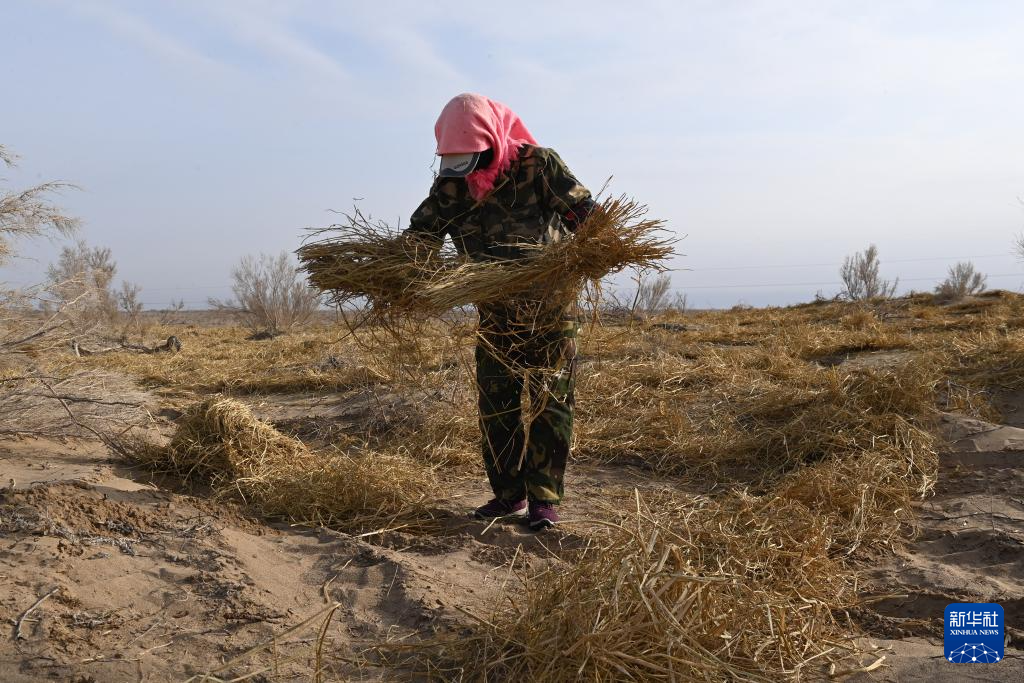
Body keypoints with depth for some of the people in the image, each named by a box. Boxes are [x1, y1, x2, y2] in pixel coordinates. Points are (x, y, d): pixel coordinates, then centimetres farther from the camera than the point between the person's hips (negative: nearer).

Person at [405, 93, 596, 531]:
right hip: (495, 312, 5)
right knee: (495, 404, 6)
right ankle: (509, 494, 17)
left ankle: (544, 499, 7)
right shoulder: (451, 183, -2)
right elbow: (421, 233, 1)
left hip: (549, 307, -4)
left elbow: (584, 211, -19)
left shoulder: (537, 164, -14)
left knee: (548, 400, -2)